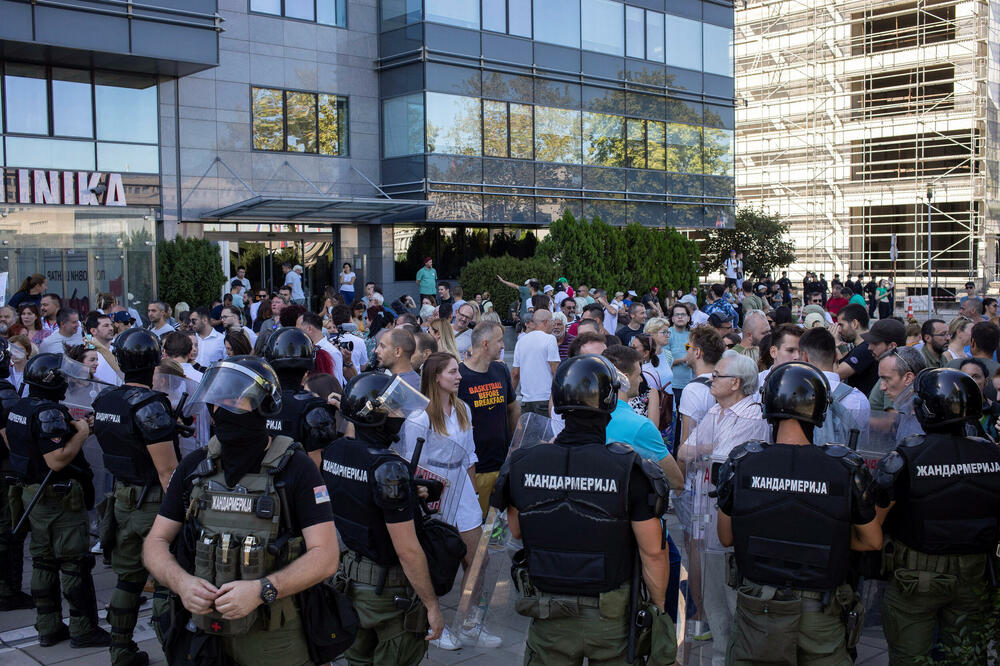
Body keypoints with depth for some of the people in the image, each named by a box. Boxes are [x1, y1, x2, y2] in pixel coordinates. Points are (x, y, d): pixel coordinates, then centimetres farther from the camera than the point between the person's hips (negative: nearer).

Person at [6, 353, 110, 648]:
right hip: (60, 498, -9)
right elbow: (57, 460, -27)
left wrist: (69, 425, 15)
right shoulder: (49, 413, -22)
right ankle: (82, 629, 5)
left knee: (43, 562, 14)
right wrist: (81, 433, -15)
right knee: (75, 563, -1)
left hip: (32, 493, 9)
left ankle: (48, 627, 21)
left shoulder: (18, 408, 7)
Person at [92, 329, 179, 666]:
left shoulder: (103, 402, 5)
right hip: (155, 502, -7)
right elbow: (168, 471, -20)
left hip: (122, 498, 7)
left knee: (128, 577, 17)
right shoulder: (151, 405, -20)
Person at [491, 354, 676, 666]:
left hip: (548, 619, 2)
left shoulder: (521, 465, -11)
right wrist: (659, 607, 2)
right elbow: (653, 553, -12)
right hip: (611, 618, -1)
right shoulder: (629, 470, -19)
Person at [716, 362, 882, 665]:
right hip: (822, 617, 0)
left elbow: (726, 538, 1)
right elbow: (873, 541, 1)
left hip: (758, 611, 0)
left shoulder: (740, 463, -12)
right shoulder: (846, 469, -13)